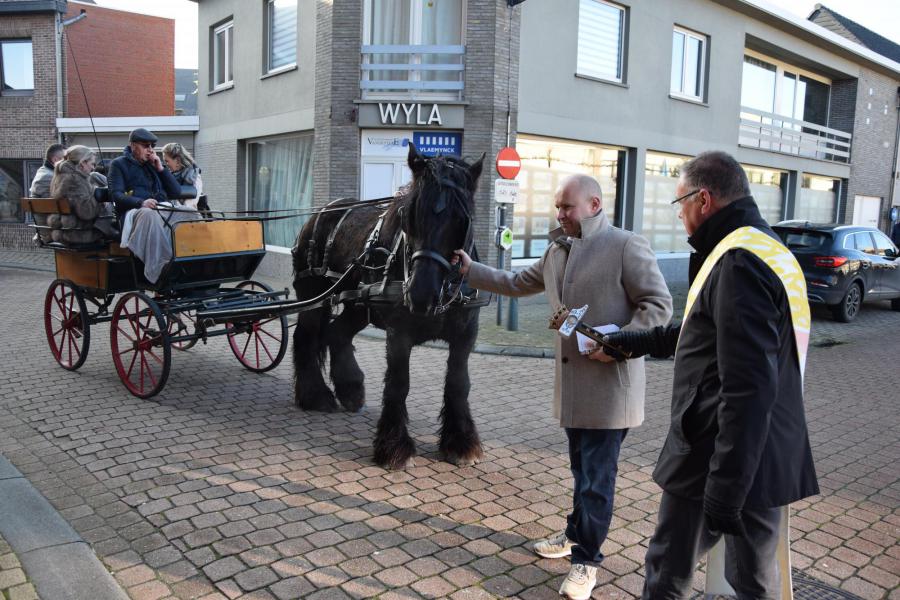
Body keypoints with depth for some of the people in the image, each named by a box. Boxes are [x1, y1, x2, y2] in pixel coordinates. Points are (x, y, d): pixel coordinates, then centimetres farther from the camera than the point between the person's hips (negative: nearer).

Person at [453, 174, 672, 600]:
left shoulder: (626, 246, -11)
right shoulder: (557, 252, 12)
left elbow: (659, 304, -12)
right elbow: (517, 284, 23)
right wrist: (469, 270, 16)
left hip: (609, 383, -7)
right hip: (573, 383, 7)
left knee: (596, 476, 2)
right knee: (582, 469, 21)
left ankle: (586, 559, 16)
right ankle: (577, 534, 38)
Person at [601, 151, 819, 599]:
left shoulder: (737, 262, -20)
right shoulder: (767, 248, 13)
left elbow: (746, 391, -26)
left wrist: (725, 490, -24)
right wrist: (642, 341, 30)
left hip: (727, 462, -9)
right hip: (766, 458, 9)